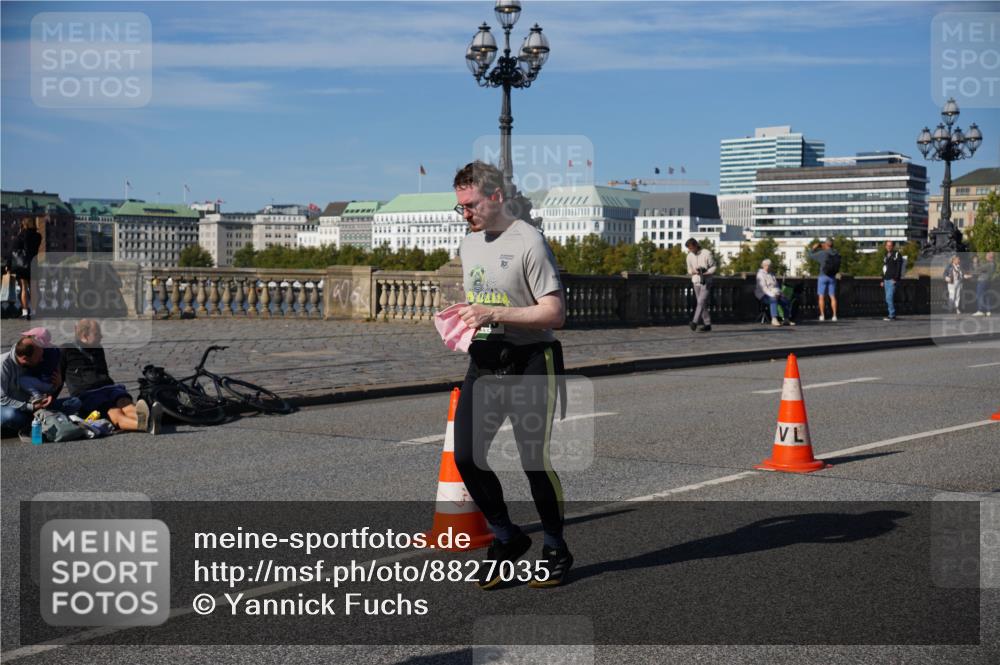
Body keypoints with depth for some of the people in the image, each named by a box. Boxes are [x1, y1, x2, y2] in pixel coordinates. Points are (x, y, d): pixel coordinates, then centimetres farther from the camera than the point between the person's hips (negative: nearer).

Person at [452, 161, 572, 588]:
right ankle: (507, 538, 19)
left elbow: (555, 312, -16)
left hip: (529, 364, -7)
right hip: (484, 362, 7)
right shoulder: (469, 244, 14)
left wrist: (494, 314, -21)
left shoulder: (529, 243, -12)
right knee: (466, 457, -1)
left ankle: (555, 551, 19)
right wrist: (462, 317, 4)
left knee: (534, 460, -1)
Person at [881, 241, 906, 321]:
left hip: (892, 280, -8)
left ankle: (892, 315, -13)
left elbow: (899, 267, -12)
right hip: (886, 280, 8)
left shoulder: (897, 254, -4)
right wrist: (882, 280, 21)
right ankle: (891, 314, 12)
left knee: (889, 298, -15)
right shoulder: (886, 255, 20)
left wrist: (895, 278, -20)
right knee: (888, 299, 8)